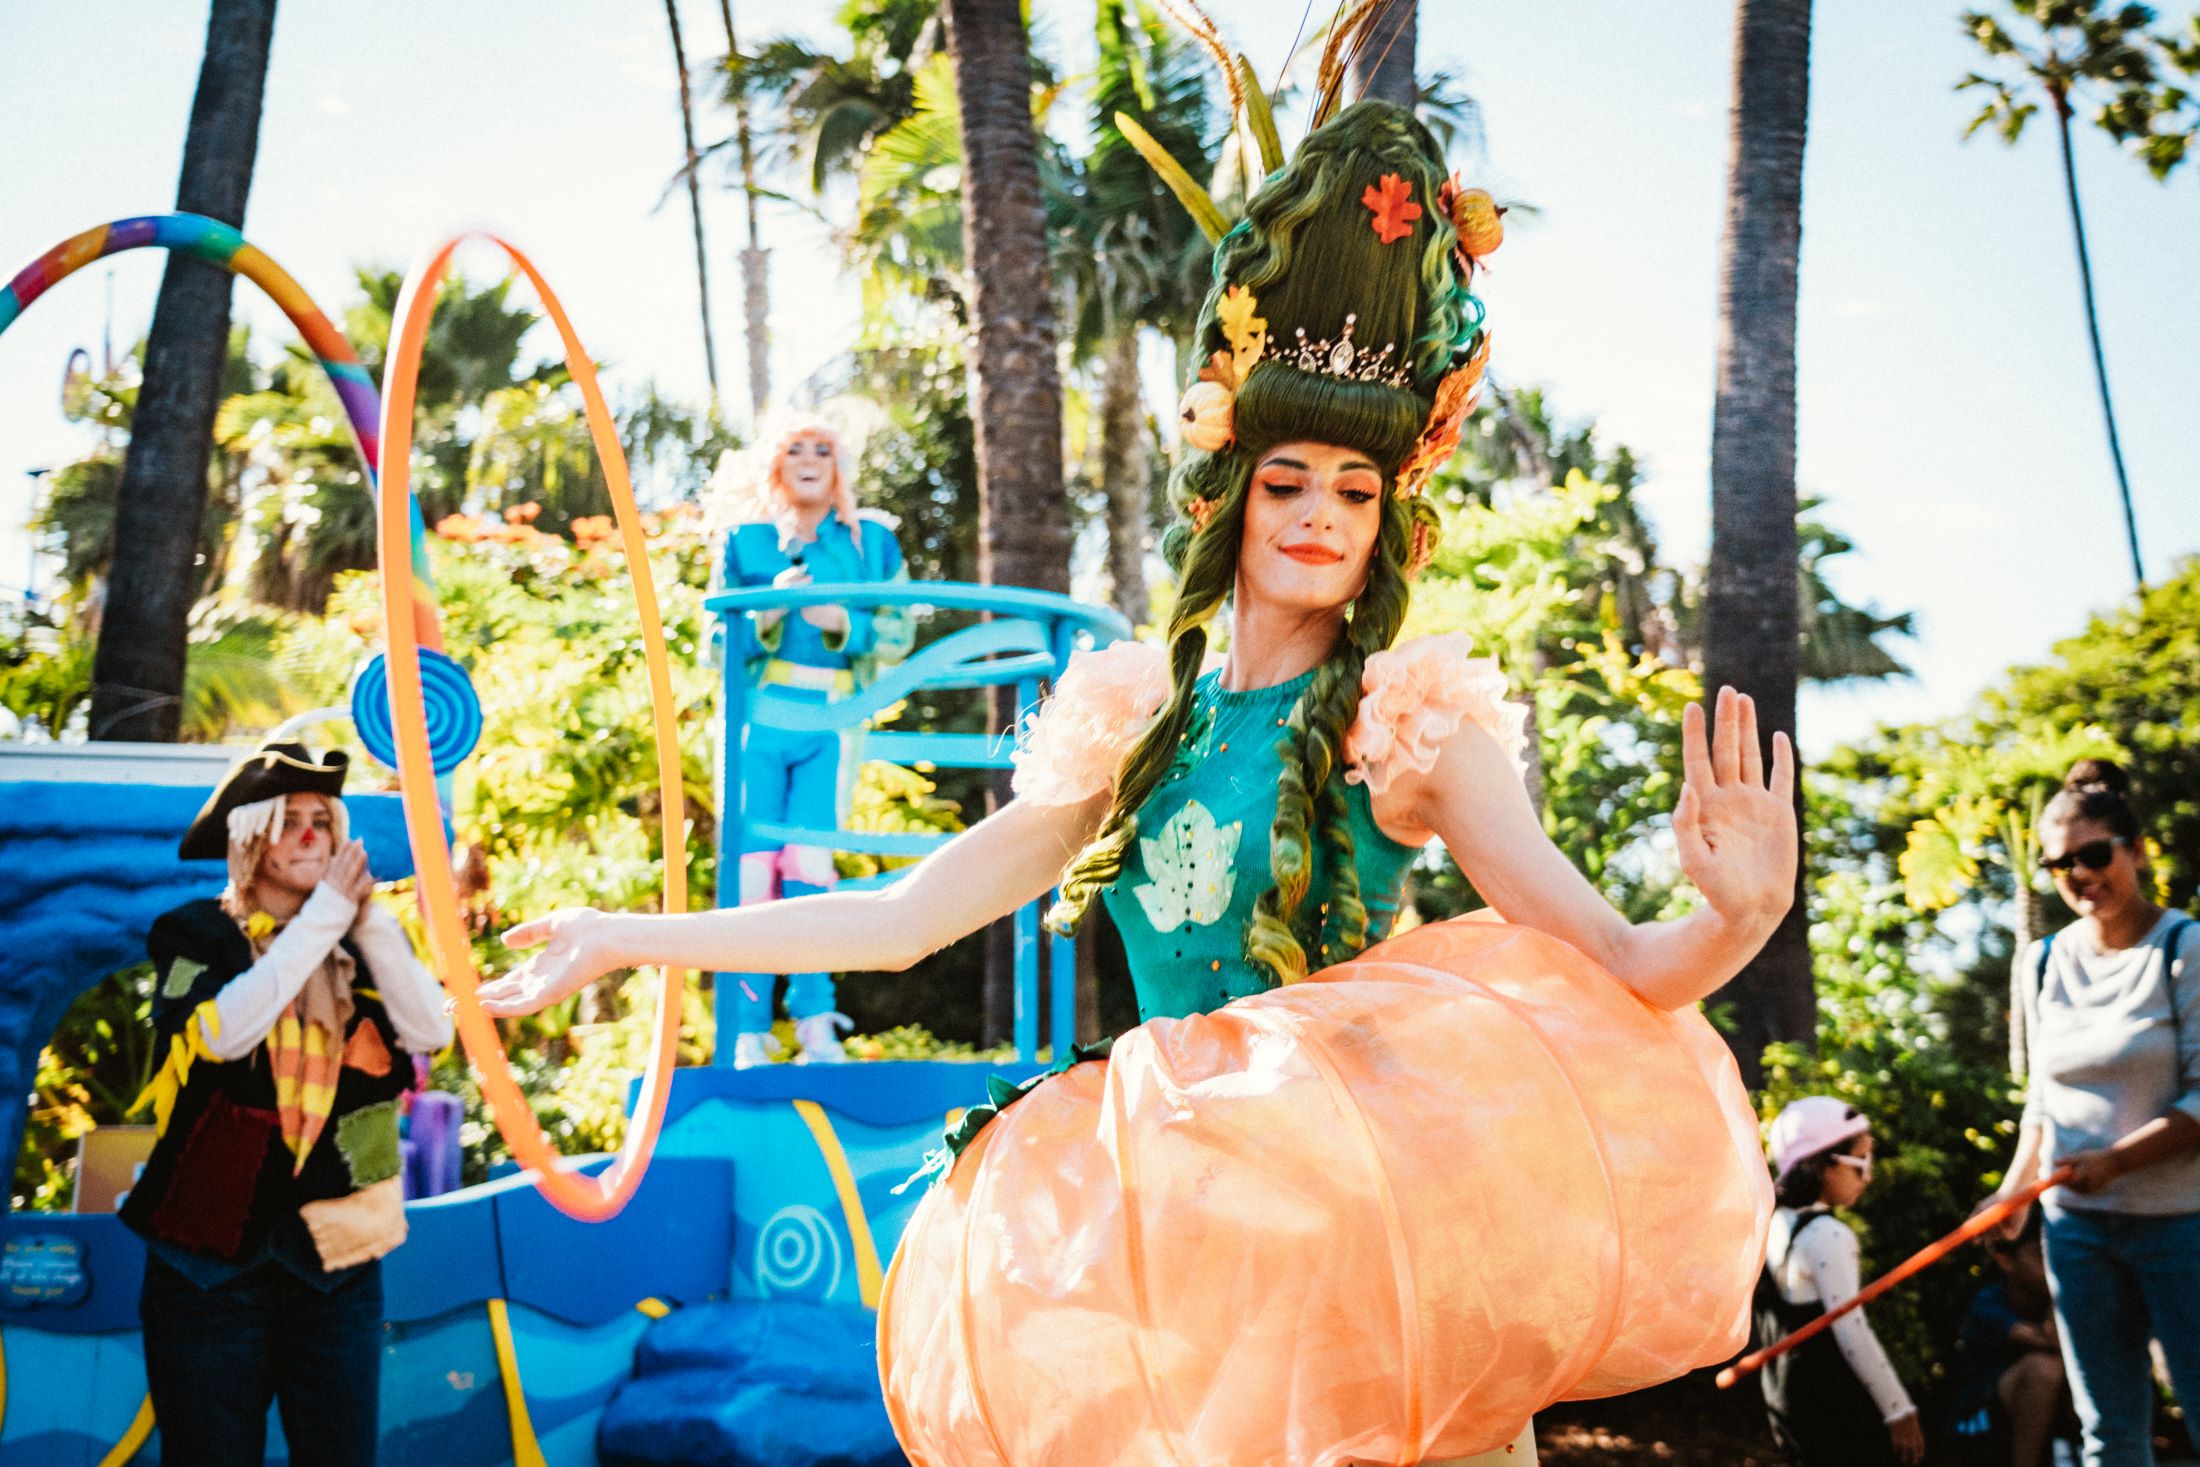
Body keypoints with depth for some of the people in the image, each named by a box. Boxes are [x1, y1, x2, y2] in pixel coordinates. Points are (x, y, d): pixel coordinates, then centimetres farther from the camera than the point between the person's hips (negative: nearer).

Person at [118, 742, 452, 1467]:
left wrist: (368, 915, -14)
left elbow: (430, 1031, -8)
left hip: (335, 1256, 2)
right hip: (212, 1256, -2)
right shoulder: (197, 935, 0)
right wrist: (324, 913, -16)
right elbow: (223, 1031, -19)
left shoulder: (362, 942, 8)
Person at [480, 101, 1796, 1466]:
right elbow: (901, 917, 12)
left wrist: (1739, 915, -35)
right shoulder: (1135, 719, 9)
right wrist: (624, 937, 14)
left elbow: (1621, 967, -12)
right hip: (1161, 1208, 4)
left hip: (1346, 1204, -4)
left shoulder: (1417, 721, -3)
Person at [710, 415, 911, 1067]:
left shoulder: (873, 540, 12)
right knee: (754, 866, -7)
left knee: (808, 864, -10)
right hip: (760, 719, 0)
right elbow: (721, 643, 8)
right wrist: (769, 611, -11)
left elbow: (896, 638, 7)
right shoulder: (745, 539, 11)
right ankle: (748, 1032, -4)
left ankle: (816, 1024, -6)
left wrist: (843, 624, -11)